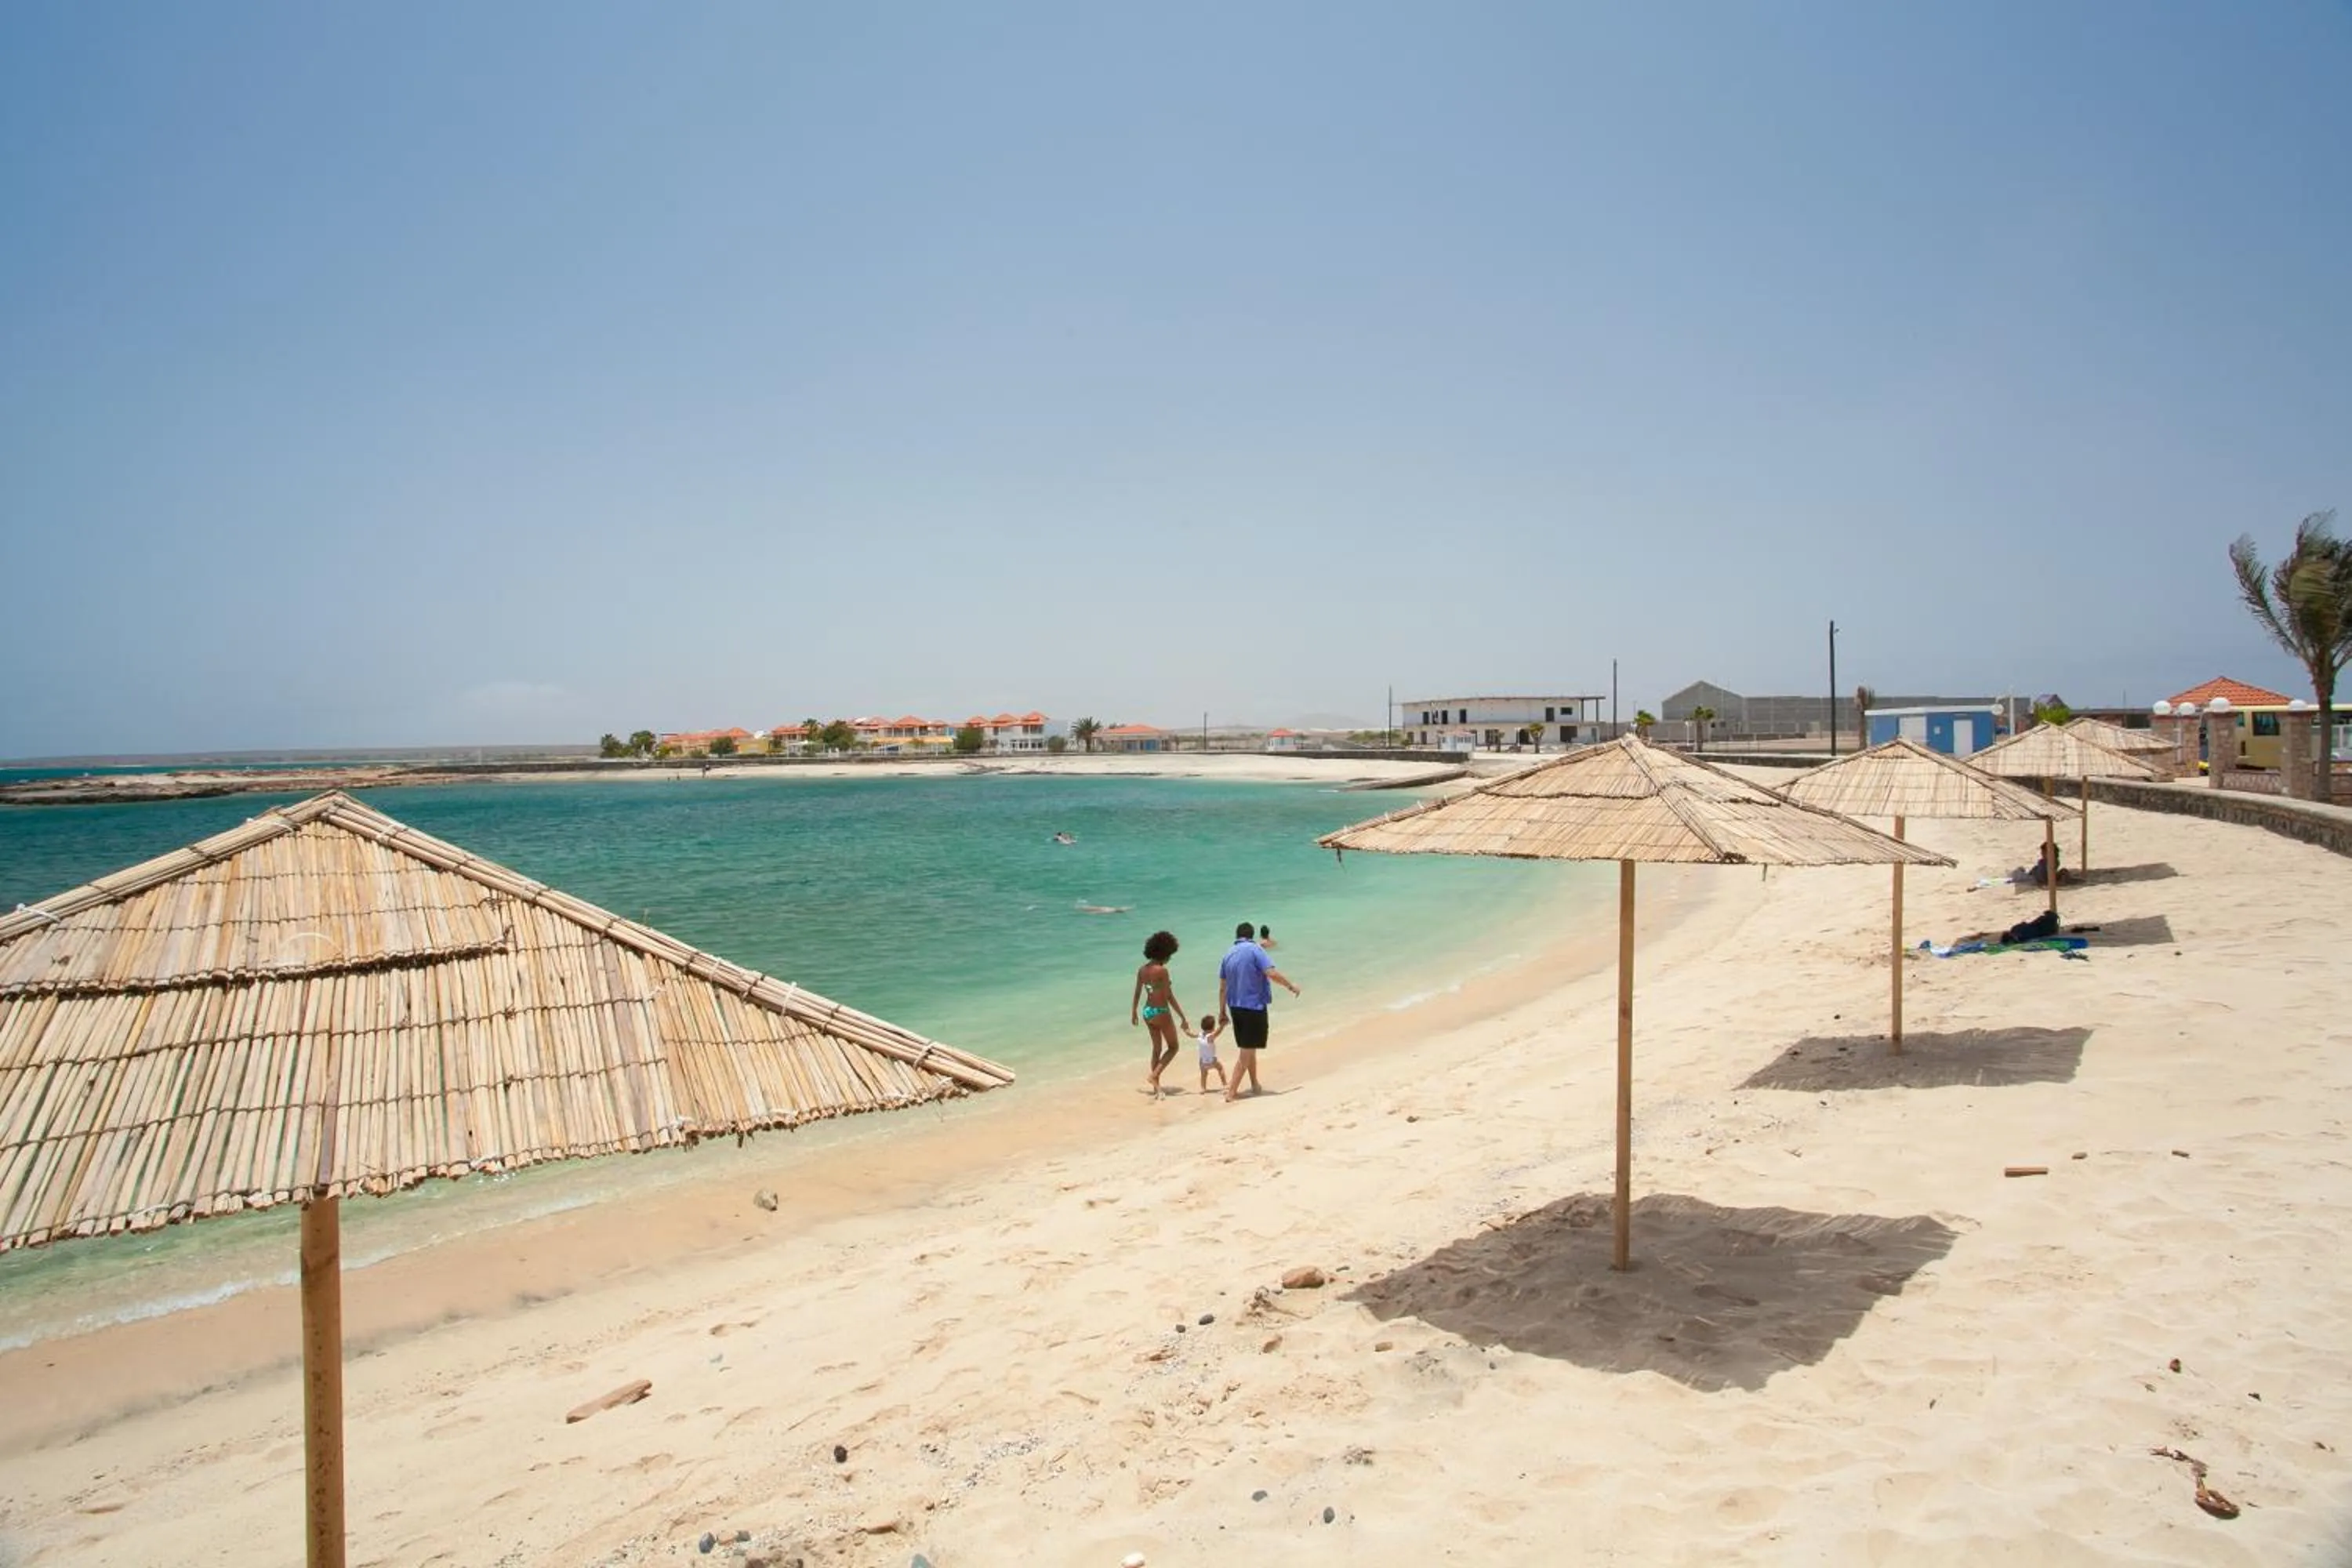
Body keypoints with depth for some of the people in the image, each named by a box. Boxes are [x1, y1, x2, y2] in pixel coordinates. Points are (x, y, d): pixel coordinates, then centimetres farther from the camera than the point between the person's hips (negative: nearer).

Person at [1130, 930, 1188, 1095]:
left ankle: (1156, 1087, 21)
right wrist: (1183, 1018, -14)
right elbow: (1169, 997, -18)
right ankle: (1154, 1076, -3)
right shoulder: (1162, 970, -19)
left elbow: (1137, 994, 11)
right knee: (1173, 1047, 12)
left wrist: (1134, 1013, 25)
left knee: (1157, 1048, 19)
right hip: (1161, 1012, -7)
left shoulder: (1142, 970, 2)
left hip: (1147, 1012, 7)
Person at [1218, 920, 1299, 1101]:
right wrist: (1291, 986, -8)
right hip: (1254, 1007, -7)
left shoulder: (1228, 954, 8)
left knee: (1249, 1048, 22)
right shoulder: (1254, 950, -10)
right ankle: (1231, 1093, -6)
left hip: (1236, 1008, 7)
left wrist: (1222, 1011, 17)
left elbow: (1222, 987, 10)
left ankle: (1255, 1085, 32)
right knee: (1247, 1052, -2)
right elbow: (1272, 973, -22)